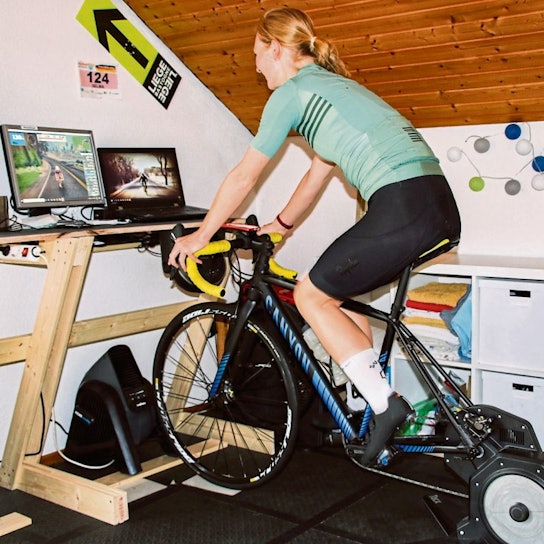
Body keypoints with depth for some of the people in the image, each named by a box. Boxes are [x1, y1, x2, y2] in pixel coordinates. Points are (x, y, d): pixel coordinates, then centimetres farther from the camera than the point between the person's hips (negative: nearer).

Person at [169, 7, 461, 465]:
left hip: (402, 207, -9)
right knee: (340, 292, 23)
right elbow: (317, 176, 35)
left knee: (311, 295, 6)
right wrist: (280, 225, 46)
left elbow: (243, 177, 7)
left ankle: (385, 402, 3)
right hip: (441, 204, 9)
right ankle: (375, 409, 25)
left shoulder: (292, 91, 2)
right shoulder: (333, 85, 28)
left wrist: (199, 236, 19)